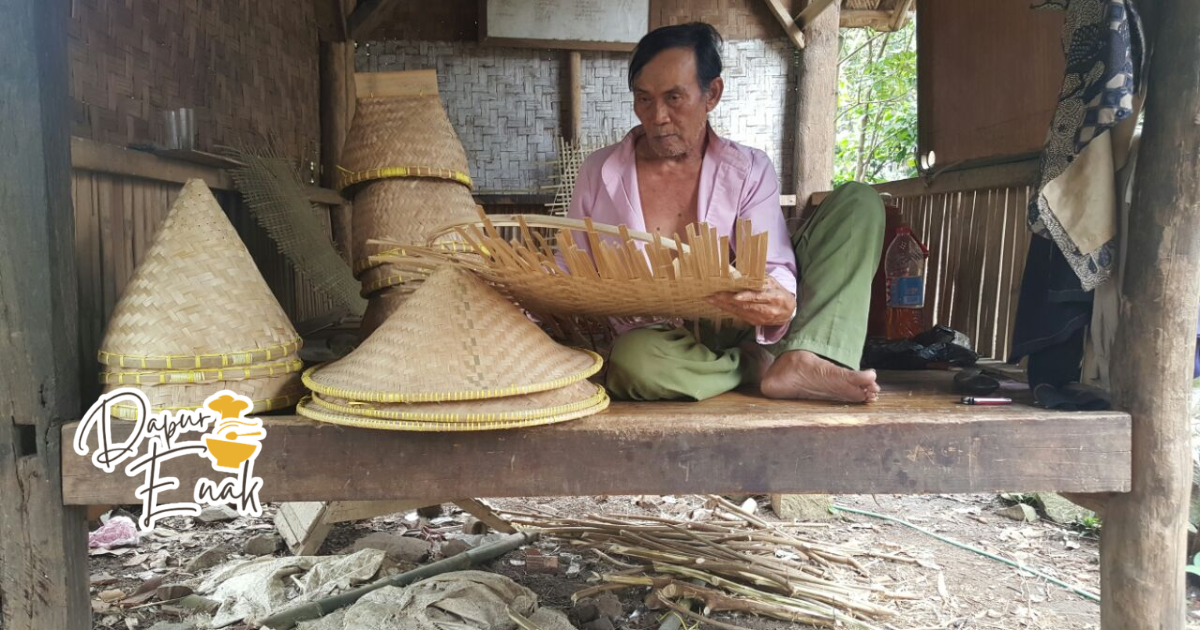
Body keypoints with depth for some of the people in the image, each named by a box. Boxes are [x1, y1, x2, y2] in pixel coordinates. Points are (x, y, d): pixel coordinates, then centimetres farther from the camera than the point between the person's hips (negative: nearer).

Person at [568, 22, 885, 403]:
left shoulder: (750, 171, 1)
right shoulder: (598, 172, 2)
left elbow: (774, 270, -11)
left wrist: (779, 305, -35)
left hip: (737, 328, 2)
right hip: (660, 341, -1)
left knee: (859, 201, -8)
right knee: (633, 358, -41)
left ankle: (802, 361, -28)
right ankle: (762, 365, -14)